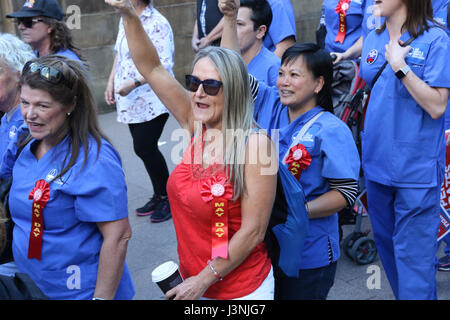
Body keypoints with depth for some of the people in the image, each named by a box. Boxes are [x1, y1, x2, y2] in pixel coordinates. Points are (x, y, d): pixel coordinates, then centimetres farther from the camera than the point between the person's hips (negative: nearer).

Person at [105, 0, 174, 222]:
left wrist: (134, 83, -23)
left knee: (144, 148, -9)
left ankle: (167, 198, 9)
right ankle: (159, 196, 23)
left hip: (152, 99, -8)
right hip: (130, 99, 8)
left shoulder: (157, 23, -13)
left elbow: (164, 65, -18)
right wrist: (111, 81, 14)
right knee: (143, 148, 10)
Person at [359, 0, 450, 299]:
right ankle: (403, 293, 39)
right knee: (386, 242, 20)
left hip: (416, 169, -7)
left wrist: (400, 67, -23)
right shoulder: (373, 39, 9)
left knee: (413, 253, -2)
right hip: (377, 161, 7)